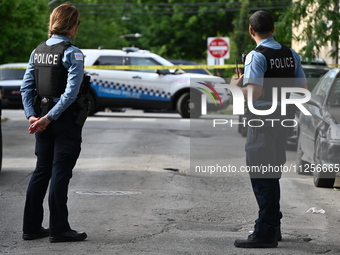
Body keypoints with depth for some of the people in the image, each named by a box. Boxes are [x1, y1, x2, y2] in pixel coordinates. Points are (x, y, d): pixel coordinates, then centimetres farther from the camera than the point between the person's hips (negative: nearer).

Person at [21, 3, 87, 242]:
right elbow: (71, 92, -20)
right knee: (60, 173, -2)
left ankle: (32, 227, 15)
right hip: (65, 120, -7)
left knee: (41, 171, 13)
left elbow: (26, 87, 5)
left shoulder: (38, 51, 9)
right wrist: (49, 118, -18)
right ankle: (59, 229, 2)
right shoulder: (72, 53, -12)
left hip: (43, 118, 7)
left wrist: (32, 116, 0)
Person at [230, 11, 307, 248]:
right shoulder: (291, 55, 7)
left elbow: (254, 92, -23)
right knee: (272, 175, 19)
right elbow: (303, 89, 10)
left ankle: (265, 233, -1)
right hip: (284, 120, 7)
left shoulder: (257, 56, -14)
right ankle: (274, 228, 28)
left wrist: (237, 86, -5)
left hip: (262, 122, -7)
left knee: (261, 176, -2)